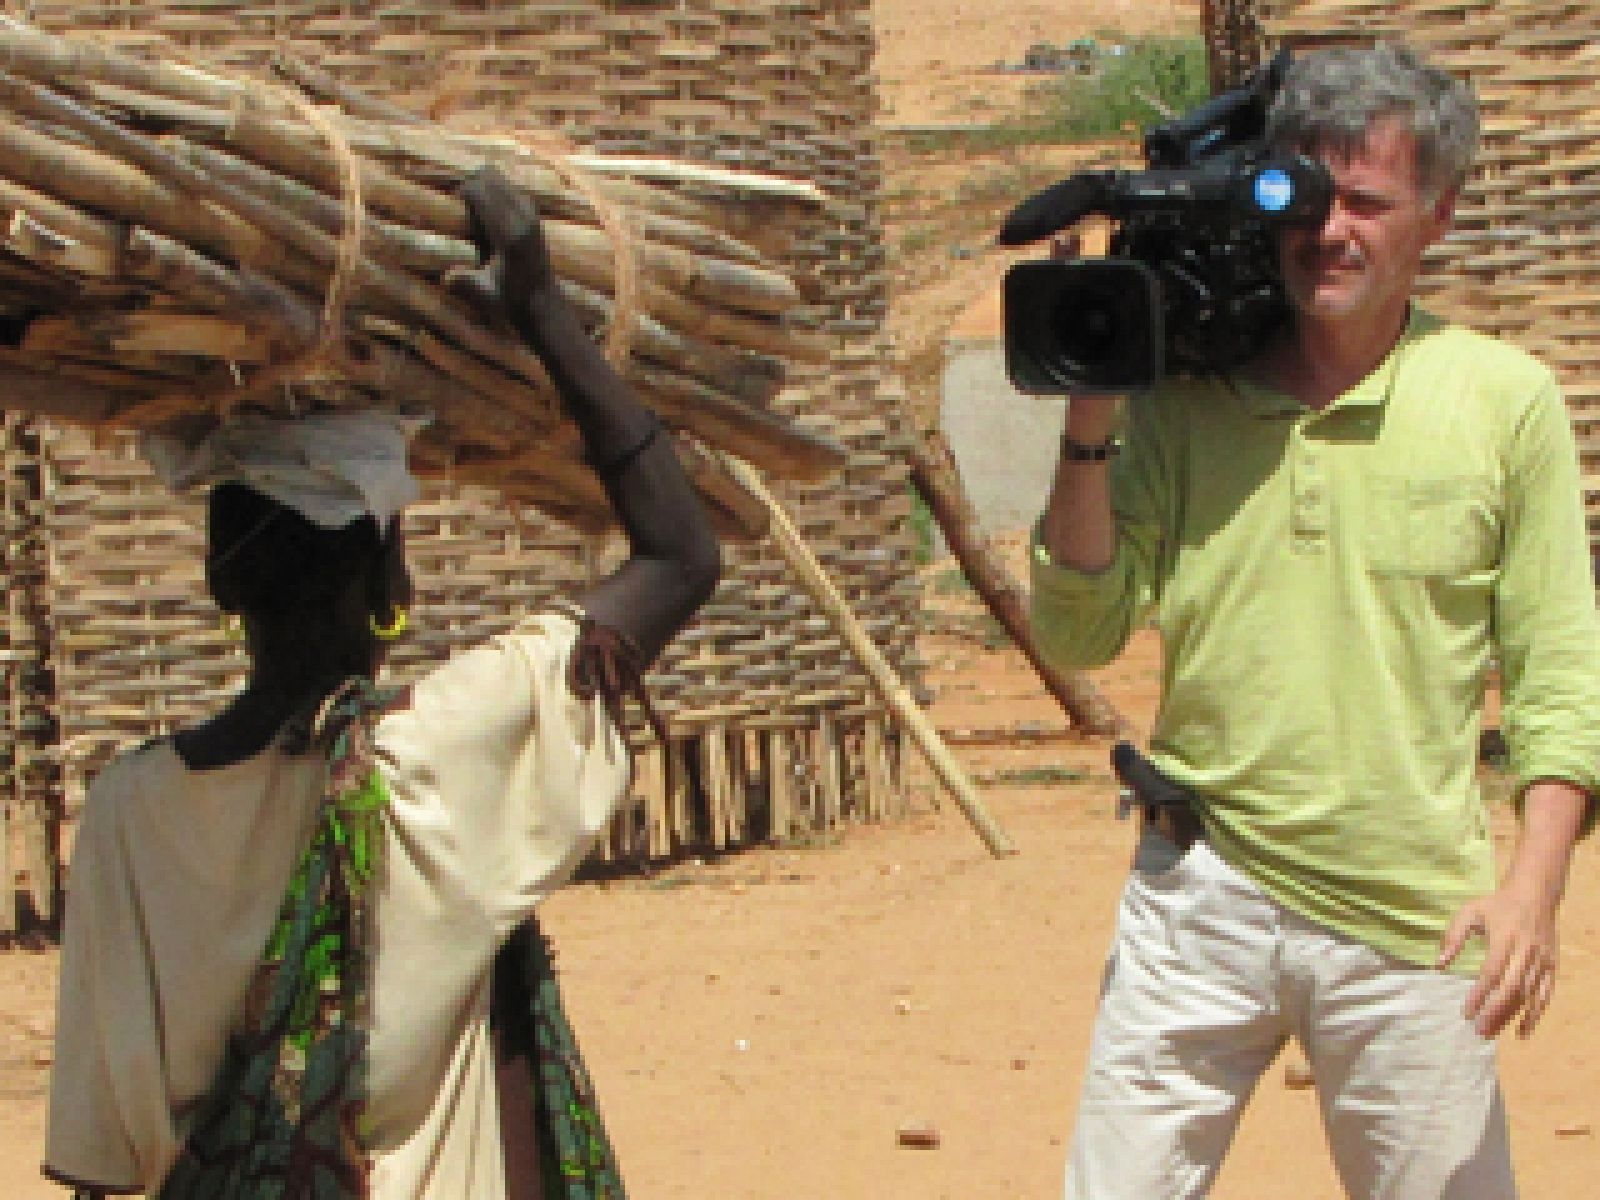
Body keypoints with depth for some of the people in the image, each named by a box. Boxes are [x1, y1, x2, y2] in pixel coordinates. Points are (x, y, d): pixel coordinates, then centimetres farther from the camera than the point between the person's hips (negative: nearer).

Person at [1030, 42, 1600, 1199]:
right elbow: (1081, 634, 3)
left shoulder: (1506, 399, 1)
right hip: (1199, 894, 1)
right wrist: (1089, 431, -7)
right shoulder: (1185, 396, 4)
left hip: (1410, 926, -1)